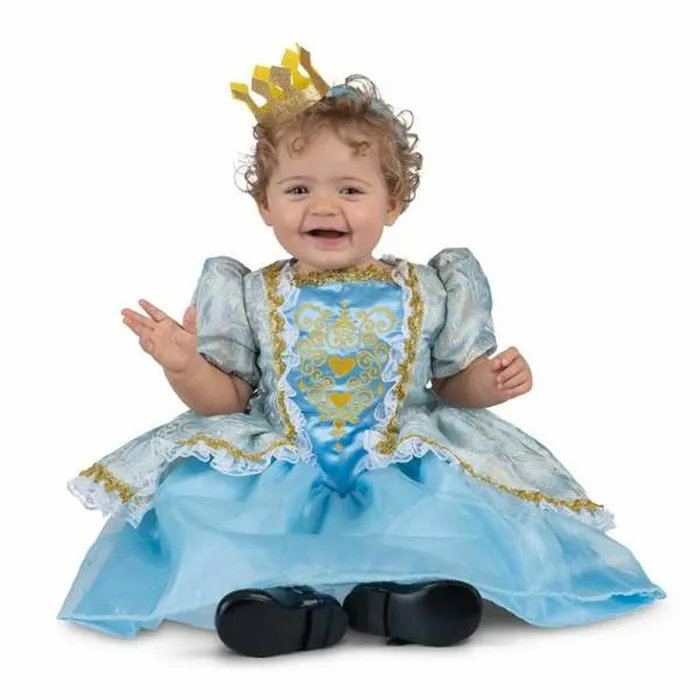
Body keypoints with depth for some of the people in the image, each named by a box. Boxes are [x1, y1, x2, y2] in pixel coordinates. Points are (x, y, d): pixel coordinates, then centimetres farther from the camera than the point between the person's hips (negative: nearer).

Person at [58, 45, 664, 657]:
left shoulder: (428, 291, 3)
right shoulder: (249, 297, 4)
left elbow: (456, 383, 12)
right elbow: (226, 399, 5)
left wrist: (491, 382, -10)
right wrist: (185, 367, -15)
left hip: (402, 473, 0)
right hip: (276, 476, 1)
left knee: (469, 492, -27)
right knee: (192, 492, -25)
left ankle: (392, 589, -42)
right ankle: (286, 598, -39)